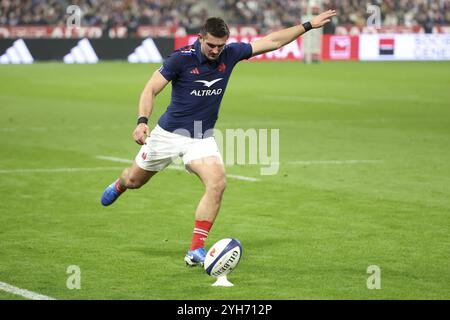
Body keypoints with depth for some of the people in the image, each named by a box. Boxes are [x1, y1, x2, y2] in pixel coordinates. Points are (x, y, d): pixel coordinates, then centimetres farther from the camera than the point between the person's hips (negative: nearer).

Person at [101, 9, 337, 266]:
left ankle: (196, 251, -18)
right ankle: (119, 185, 56)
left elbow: (272, 41, 1)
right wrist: (142, 121, -30)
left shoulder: (230, 55, -6)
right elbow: (151, 90, -15)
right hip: (169, 133, -2)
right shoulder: (181, 58, -18)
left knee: (217, 184, -22)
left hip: (202, 137, 2)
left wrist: (309, 25, -1)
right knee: (134, 180, 15)